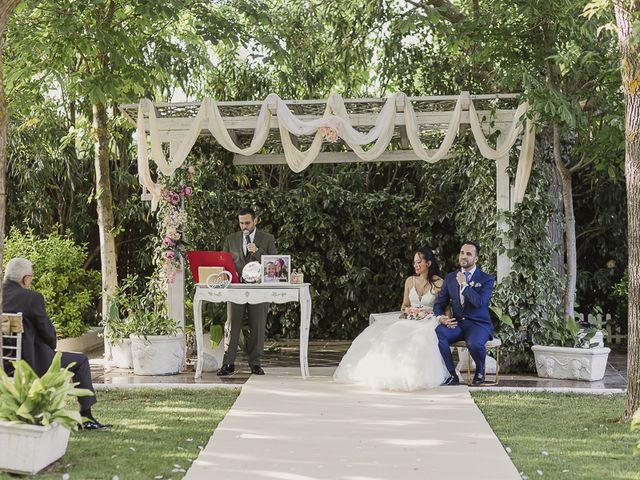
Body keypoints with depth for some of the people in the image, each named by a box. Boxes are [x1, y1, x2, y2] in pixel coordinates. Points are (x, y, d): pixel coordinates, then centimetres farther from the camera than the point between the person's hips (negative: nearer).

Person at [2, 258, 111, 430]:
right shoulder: (32, 297, -17)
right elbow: (48, 332, -12)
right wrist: (52, 346, 10)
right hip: (32, 360, -8)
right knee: (81, 361, 11)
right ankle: (86, 417, 11)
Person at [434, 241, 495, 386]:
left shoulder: (486, 279, 0)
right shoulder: (450, 278, 13)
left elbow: (480, 302, -17)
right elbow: (439, 303, 13)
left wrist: (464, 284, -11)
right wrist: (441, 317, -9)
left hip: (478, 324, -3)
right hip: (456, 323, 4)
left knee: (474, 344, -37)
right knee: (437, 333, -29)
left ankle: (480, 370, -1)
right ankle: (451, 375, -16)